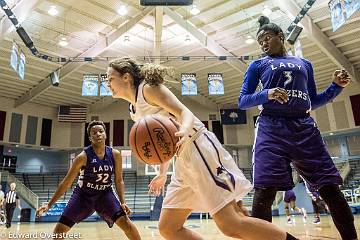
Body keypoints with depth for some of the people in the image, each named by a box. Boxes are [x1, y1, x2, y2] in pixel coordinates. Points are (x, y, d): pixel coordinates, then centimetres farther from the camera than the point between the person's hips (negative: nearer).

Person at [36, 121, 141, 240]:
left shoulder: (115, 154, -11)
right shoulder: (83, 157, -19)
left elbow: (119, 180, -2)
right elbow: (66, 182, -12)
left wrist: (123, 202, -13)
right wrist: (49, 204, -12)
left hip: (105, 194, 1)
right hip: (83, 194, -1)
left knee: (126, 223, -15)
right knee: (60, 229, -1)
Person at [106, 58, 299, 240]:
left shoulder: (148, 88, -3)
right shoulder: (133, 110, 21)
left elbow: (184, 112, -14)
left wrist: (184, 130, -35)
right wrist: (162, 174, 29)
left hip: (198, 148, -9)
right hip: (183, 160, 9)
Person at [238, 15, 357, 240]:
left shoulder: (304, 64, 22)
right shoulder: (257, 65, 13)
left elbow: (313, 101, 24)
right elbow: (243, 101, 4)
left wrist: (336, 86, 8)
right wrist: (267, 94, -14)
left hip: (305, 128, 3)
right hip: (271, 129, -3)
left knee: (331, 187, 0)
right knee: (265, 191, -15)